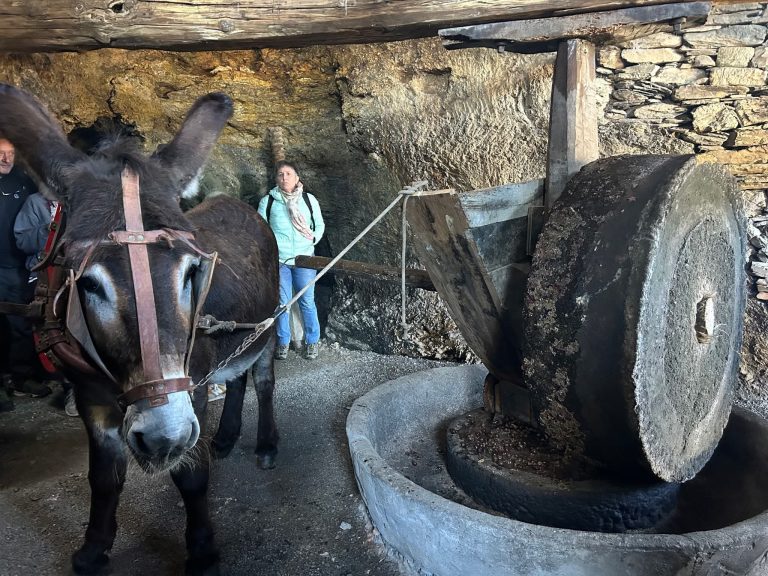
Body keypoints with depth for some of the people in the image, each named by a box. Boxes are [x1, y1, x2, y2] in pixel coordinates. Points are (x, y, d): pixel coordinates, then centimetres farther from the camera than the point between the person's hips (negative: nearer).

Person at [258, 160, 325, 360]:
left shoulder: (309, 199, 5)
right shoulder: (268, 201, 3)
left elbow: (320, 224, 15)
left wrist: (314, 237, -1)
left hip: (304, 259, 0)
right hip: (278, 260, 0)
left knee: (307, 302, 4)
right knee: (282, 303, 6)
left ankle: (312, 342, 18)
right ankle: (283, 343, 20)